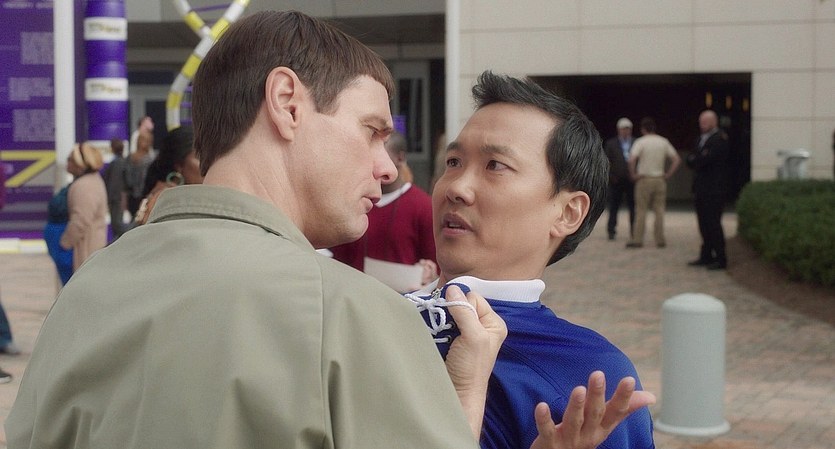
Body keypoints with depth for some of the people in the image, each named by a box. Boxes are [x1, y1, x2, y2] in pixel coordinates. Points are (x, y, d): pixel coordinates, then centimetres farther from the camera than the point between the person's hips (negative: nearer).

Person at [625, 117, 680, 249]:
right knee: (659, 210, 7)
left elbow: (632, 159, -21)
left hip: (644, 179, -3)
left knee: (641, 210, 0)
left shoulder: (641, 142, -7)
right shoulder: (663, 142, 6)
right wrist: (668, 174, 7)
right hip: (660, 179, 3)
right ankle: (660, 239, 7)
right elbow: (677, 159, 5)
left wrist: (633, 174, -9)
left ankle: (637, 239, -1)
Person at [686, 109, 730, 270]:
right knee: (704, 225, 10)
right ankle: (706, 256, 17)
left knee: (713, 224, -8)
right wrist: (696, 160, -8)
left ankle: (720, 259, -5)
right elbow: (691, 159, 14)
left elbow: (706, 159, -20)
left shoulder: (719, 139, -10)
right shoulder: (701, 138, 19)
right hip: (701, 189, 8)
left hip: (714, 189, -8)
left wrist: (694, 160, -2)